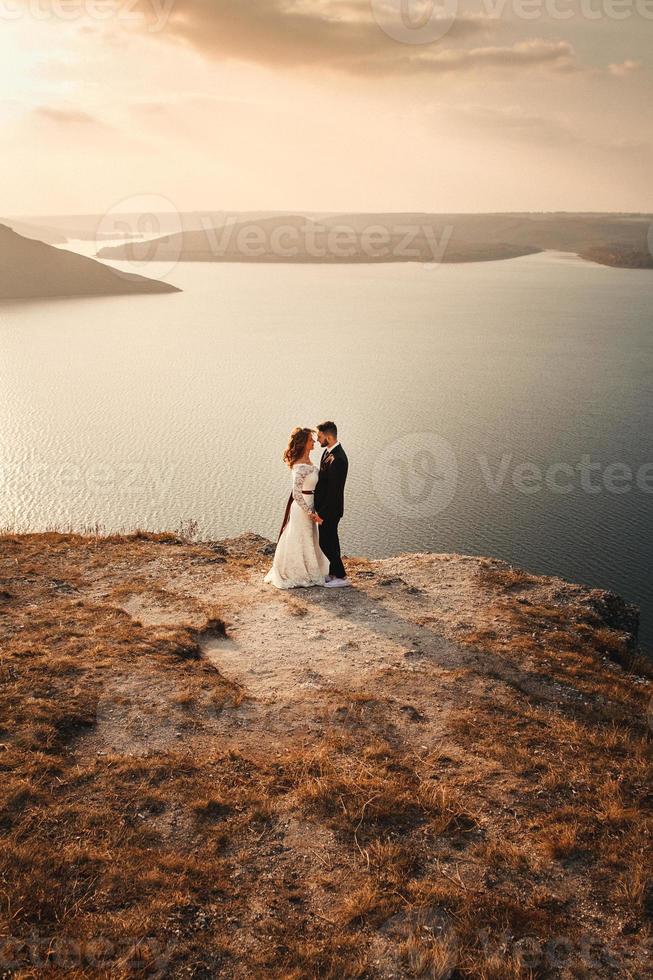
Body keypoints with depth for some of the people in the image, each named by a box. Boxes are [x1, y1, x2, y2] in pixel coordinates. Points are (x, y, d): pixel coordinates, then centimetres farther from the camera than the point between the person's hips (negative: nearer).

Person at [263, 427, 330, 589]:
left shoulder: (306, 460, 4)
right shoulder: (301, 466, -25)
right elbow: (297, 494, -28)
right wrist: (311, 513, -22)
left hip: (307, 505, 9)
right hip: (302, 507, -9)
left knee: (308, 541, 20)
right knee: (300, 541, 5)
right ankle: (296, 575, 19)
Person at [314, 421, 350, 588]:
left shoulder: (337, 459, -27)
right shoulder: (328, 451, 5)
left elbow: (334, 491, -25)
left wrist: (322, 514, -19)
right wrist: (320, 509, 15)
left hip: (330, 510, -10)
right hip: (326, 507, 10)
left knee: (326, 543, 0)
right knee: (331, 541, 18)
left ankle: (342, 577, 11)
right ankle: (334, 573, 31)